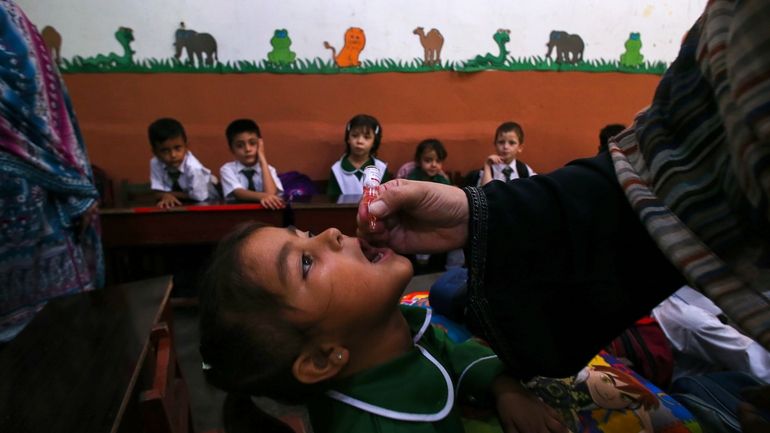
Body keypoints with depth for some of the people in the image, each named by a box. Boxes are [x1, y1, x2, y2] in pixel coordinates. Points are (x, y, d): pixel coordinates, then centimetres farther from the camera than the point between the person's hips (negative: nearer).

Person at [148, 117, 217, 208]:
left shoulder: (194, 168, -31)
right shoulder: (155, 163, -18)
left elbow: (200, 197, -26)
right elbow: (158, 193, -13)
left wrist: (171, 193, -17)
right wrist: (166, 196, -35)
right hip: (178, 205, 3)